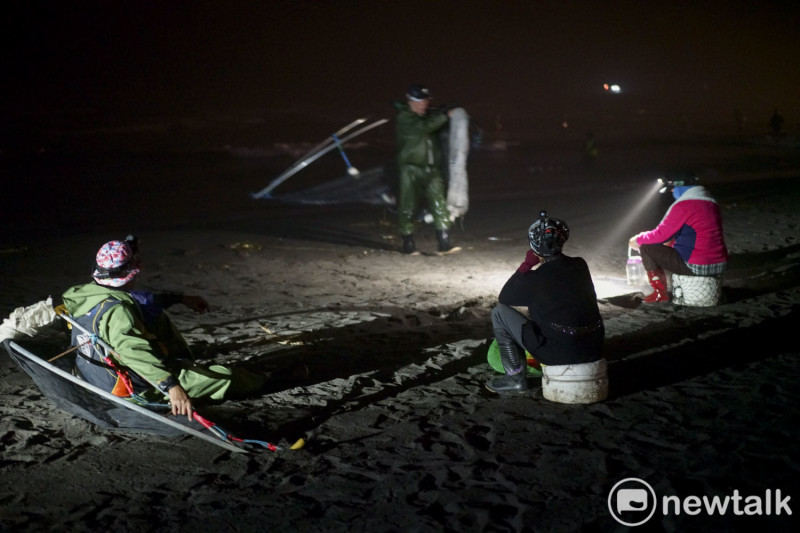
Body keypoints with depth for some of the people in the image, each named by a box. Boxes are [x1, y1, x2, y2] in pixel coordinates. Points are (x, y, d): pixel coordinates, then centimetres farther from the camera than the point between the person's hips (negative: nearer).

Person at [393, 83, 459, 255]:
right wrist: (445, 116, -20)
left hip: (431, 169, 5)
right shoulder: (404, 118, -5)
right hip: (411, 169, -5)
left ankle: (444, 243, -7)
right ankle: (408, 244, 13)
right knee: (407, 208, 1)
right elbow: (423, 127, -23)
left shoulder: (430, 115, 15)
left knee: (439, 205, -6)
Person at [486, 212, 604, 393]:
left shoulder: (535, 278, -12)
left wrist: (527, 264, 3)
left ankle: (515, 377, 7)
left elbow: (503, 298, 4)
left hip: (560, 352, -7)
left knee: (499, 312, 5)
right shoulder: (580, 265, 5)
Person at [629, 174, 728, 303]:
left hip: (697, 267, -9)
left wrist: (638, 240, 6)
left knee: (646, 248, 0)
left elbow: (661, 234, -11)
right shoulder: (711, 202, 16)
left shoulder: (683, 205, -14)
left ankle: (660, 293, 2)